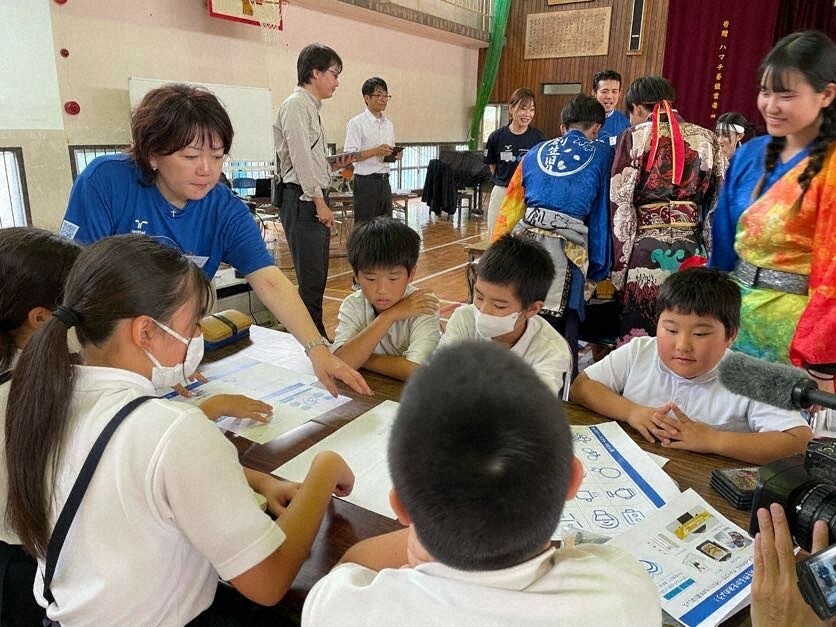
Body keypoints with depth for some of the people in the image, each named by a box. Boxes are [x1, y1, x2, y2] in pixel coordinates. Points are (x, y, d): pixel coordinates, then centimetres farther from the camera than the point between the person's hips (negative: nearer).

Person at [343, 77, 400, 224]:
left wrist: (396, 155, -1)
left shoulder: (388, 125, 15)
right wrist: (375, 151, -23)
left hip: (384, 180, 7)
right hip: (366, 180, -7)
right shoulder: (356, 123, -6)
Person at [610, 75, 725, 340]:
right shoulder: (706, 138, 10)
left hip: (645, 249, -3)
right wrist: (711, 256, 13)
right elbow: (719, 201, 9)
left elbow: (620, 205, -4)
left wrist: (619, 266, -1)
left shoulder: (632, 138, 0)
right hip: (692, 248, 3)